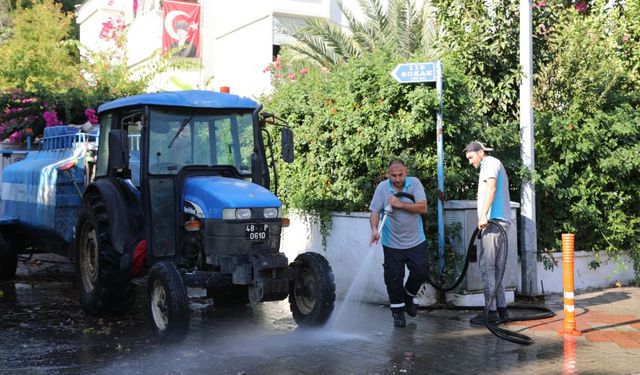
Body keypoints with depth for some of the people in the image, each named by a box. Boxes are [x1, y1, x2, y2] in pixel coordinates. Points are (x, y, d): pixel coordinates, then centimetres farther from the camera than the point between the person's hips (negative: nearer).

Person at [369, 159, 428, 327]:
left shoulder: (414, 183, -7)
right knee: (394, 278, 2)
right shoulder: (382, 187, -7)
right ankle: (398, 312, 20)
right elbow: (375, 212, -9)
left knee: (420, 273, 5)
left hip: (416, 241, 1)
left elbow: (423, 208, -15)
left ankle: (408, 297, 35)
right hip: (392, 243, -1)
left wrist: (400, 204, -22)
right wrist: (374, 229, -26)